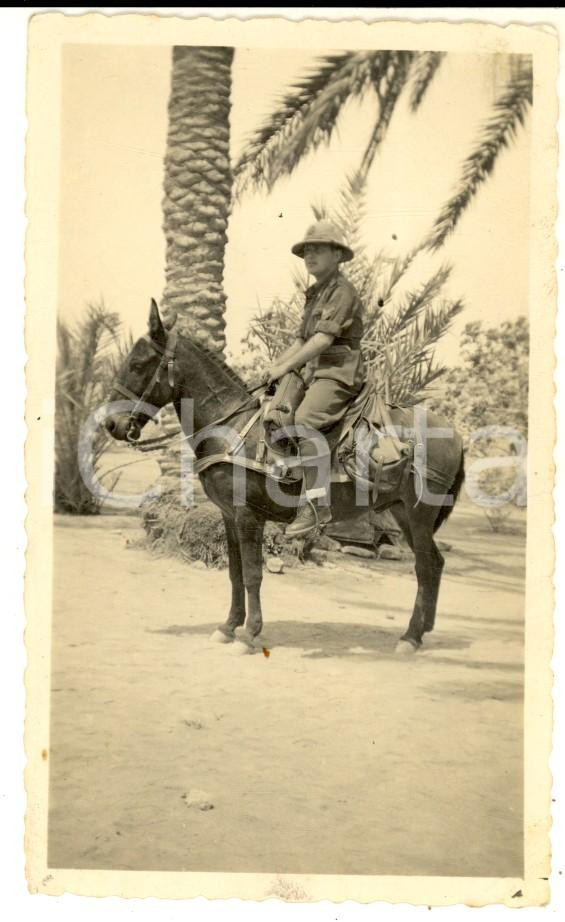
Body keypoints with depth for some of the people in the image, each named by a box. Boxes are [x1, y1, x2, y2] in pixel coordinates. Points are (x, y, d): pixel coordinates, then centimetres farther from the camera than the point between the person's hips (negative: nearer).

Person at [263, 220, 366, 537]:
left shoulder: (342, 291, -8)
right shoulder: (315, 294, 22)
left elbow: (323, 339, -19)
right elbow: (302, 341, 24)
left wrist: (286, 367, -19)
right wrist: (274, 367, 10)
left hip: (339, 373, -10)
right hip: (314, 373, 10)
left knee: (305, 420, -31)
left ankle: (318, 503, -32)